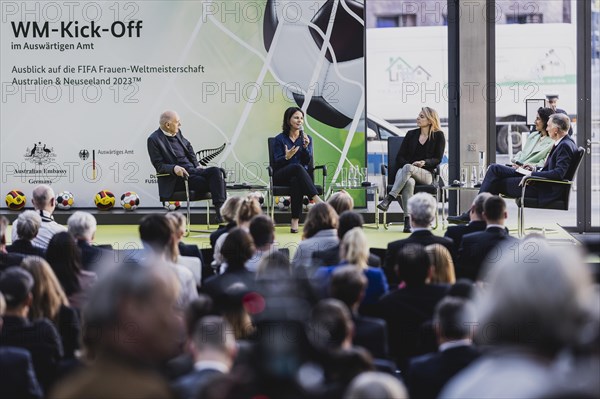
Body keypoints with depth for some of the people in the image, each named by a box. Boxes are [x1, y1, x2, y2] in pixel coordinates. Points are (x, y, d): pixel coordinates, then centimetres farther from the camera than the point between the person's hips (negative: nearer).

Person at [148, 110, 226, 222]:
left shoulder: (177, 133, 13)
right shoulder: (154, 140, -8)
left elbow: (189, 148, 28)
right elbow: (159, 165, -12)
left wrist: (197, 165, 15)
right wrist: (174, 168, -30)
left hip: (192, 170, 7)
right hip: (175, 180, -7)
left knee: (216, 171, -20)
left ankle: (220, 208, -27)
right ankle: (220, 213, -19)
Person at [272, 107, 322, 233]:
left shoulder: (307, 138, 12)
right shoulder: (280, 139, 5)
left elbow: (307, 162, 2)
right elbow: (277, 163, -3)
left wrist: (305, 147, -14)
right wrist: (287, 157, -23)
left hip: (300, 176, 2)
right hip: (281, 177, -2)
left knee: (296, 181, -38)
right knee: (298, 167, -37)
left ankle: (295, 221, -43)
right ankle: (316, 199, -46)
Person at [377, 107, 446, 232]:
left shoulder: (438, 136, 10)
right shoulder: (411, 134, 17)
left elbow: (437, 159, 4)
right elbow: (399, 157, 12)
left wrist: (425, 162, -16)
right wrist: (407, 166, -9)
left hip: (425, 174, -2)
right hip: (405, 171, 2)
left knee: (407, 168, -38)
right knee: (409, 182, -39)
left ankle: (389, 199, -46)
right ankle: (407, 219, -47)